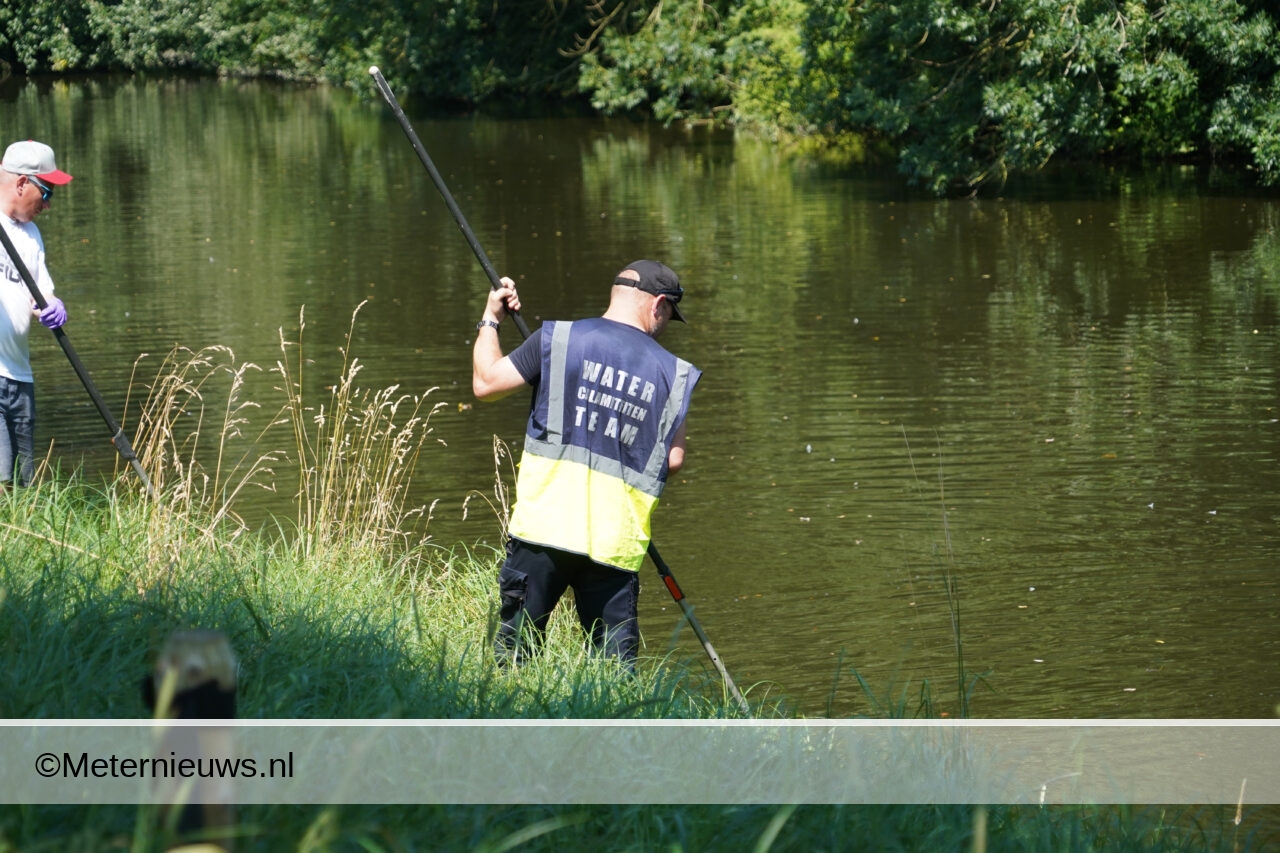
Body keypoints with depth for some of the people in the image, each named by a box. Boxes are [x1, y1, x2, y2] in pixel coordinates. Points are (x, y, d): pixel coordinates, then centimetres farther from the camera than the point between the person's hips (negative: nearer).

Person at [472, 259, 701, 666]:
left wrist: (490, 321, 20)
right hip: (615, 541, 2)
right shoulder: (672, 374, 8)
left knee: (514, 648, 8)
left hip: (544, 526, -1)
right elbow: (673, 460, 7)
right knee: (616, 666, 5)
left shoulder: (561, 339, 1)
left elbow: (486, 383, 4)